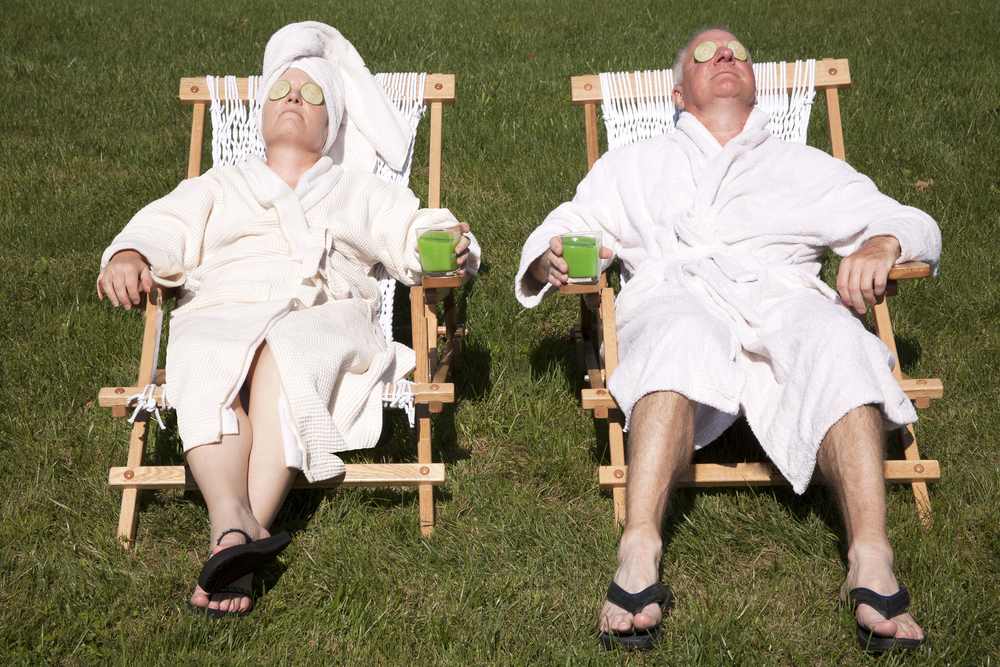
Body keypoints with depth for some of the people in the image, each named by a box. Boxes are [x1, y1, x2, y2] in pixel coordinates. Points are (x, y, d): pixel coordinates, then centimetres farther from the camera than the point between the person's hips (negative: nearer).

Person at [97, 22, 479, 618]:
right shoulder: (218, 188, 33)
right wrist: (129, 257, -8)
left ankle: (238, 540, -45)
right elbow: (164, 229, 16)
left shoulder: (361, 192, 31)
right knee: (209, 365, -36)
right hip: (222, 316, 1)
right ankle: (234, 525, -52)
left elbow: (416, 235, 18)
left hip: (328, 318, -1)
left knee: (283, 356, -37)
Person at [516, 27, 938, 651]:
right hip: (673, 297, -1)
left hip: (782, 296, 1)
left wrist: (883, 243, 0)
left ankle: (872, 563, -46)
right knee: (684, 336, -39)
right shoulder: (632, 166, 34)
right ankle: (639, 555, -50)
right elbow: (562, 229, 27)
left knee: (837, 341, -36)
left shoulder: (808, 168, 33)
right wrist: (551, 259, 1)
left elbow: (917, 225, 26)